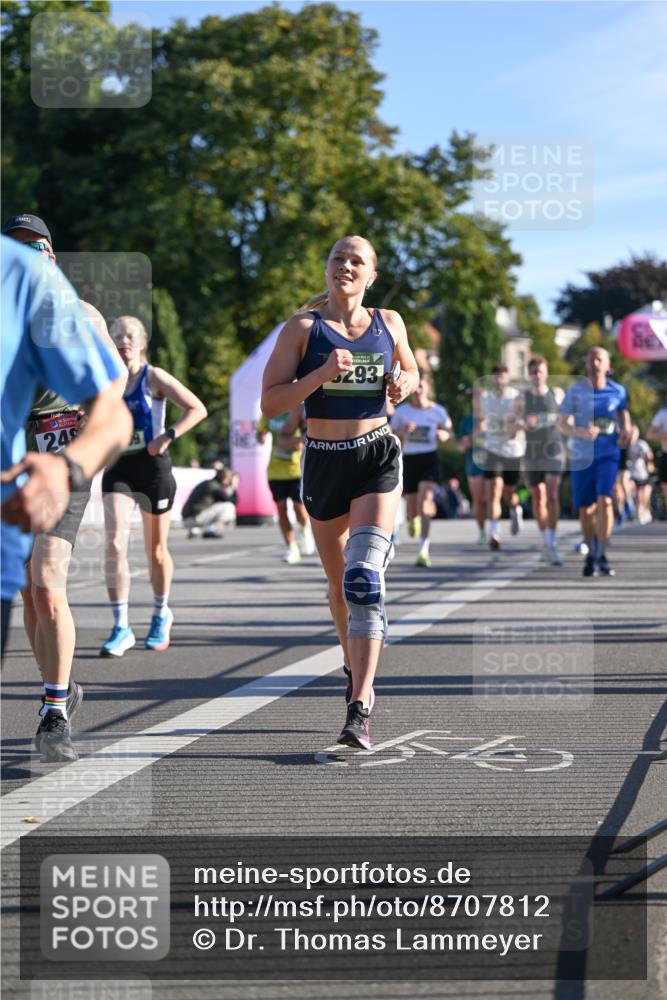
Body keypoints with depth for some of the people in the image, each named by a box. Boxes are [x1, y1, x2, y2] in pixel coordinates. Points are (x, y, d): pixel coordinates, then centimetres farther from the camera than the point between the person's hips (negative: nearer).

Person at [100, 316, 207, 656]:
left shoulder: (154, 378, -7)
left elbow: (197, 409, -11)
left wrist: (168, 436, -22)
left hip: (152, 466, -2)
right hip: (118, 468, 2)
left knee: (156, 550, 10)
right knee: (114, 544, -15)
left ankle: (161, 616, 34)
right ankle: (121, 628, -12)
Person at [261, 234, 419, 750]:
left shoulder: (389, 323, 6)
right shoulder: (303, 329, -2)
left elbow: (411, 372, 23)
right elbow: (270, 402, -7)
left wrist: (404, 384, -1)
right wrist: (323, 373, -20)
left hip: (377, 458, -1)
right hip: (324, 460, 1)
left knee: (364, 577, -18)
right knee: (340, 584, 13)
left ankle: (360, 708, -23)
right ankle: (357, 672, 39)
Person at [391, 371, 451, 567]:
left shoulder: (437, 411, 0)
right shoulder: (402, 411, 0)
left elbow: (448, 431, 15)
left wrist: (443, 435, -8)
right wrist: (403, 432, -15)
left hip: (429, 460, -2)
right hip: (409, 461, 2)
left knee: (424, 500, -22)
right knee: (413, 510, 5)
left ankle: (424, 551, -20)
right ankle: (412, 518, 48)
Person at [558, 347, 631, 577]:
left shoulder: (617, 391, 0)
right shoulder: (575, 391, -3)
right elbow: (562, 424, -2)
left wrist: (625, 430, -1)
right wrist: (582, 432, -21)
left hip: (608, 454, 0)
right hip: (582, 456, 0)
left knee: (605, 500, -19)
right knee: (586, 509, 6)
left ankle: (602, 556, -9)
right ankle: (591, 555, 29)